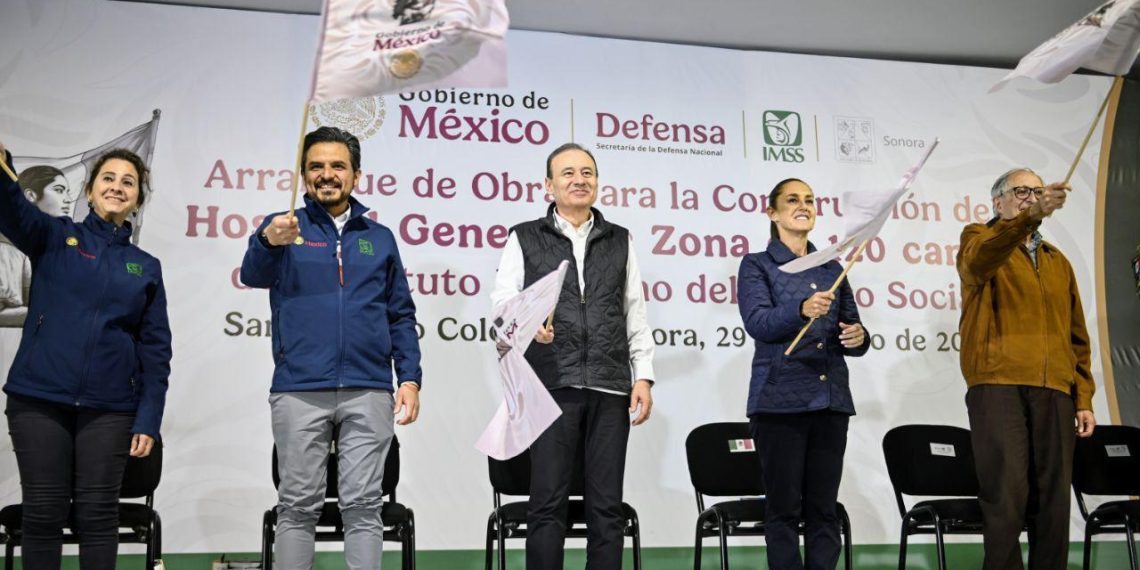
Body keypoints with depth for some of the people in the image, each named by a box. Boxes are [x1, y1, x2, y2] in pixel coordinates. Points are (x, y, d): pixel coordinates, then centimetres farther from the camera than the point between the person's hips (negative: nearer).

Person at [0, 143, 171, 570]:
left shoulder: (146, 267, 11)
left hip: (109, 407, 1)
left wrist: (148, 420, 0)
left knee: (97, 514, 3)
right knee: (43, 514, 3)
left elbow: (156, 349, 9)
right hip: (39, 398, -1)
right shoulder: (54, 237, 7)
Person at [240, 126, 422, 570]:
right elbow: (253, 276, -14)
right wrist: (268, 242, -36)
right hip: (299, 390, -1)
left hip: (368, 392, 2)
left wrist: (410, 379, 3)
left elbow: (401, 316, 14)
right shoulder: (283, 228, 7)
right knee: (298, 505, 4)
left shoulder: (379, 237, 14)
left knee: (363, 505, 3)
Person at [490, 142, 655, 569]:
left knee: (607, 504, 4)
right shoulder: (524, 238, 9)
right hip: (551, 385, -2)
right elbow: (503, 298, -1)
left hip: (610, 387, 2)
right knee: (549, 501, -1)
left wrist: (642, 375, 4)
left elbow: (635, 314, 14)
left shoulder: (619, 241, 16)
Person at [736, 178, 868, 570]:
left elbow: (851, 329, 15)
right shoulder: (757, 265, 4)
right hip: (781, 399, -4)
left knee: (823, 508, 4)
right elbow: (757, 323, -13)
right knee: (784, 508, -3)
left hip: (831, 399, 4)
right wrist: (801, 310, -31)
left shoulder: (832, 268, 17)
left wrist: (858, 338, -9)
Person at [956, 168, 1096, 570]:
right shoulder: (980, 239, 8)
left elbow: (1076, 336, 22)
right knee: (1006, 495, -9)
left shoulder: (1058, 261, 24)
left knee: (1053, 498, 3)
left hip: (1054, 390, 5)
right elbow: (979, 261, -19)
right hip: (998, 385, -5)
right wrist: (1030, 216, -34)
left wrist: (1083, 398, 12)